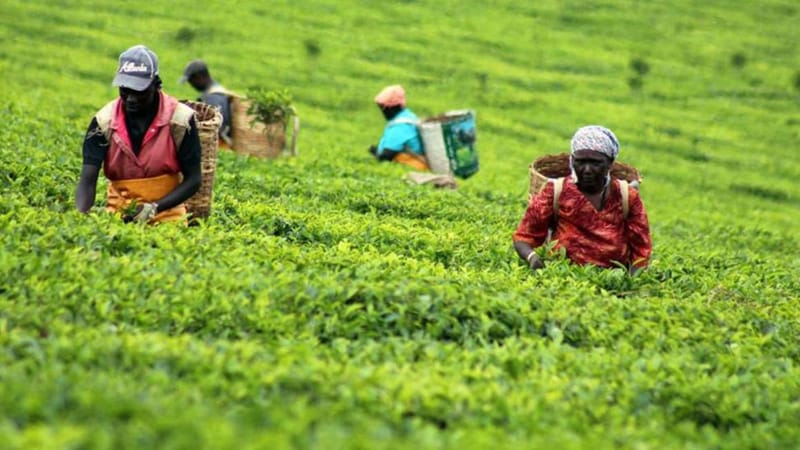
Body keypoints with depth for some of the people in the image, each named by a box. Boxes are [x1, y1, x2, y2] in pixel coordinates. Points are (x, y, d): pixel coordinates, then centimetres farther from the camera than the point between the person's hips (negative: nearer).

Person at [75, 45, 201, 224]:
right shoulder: (104, 122, -4)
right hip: (119, 215, 2)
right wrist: (80, 218, -27)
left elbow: (193, 180, -3)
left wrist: (155, 208, -16)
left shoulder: (180, 119, -7)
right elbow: (87, 181, -8)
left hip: (167, 215, -1)